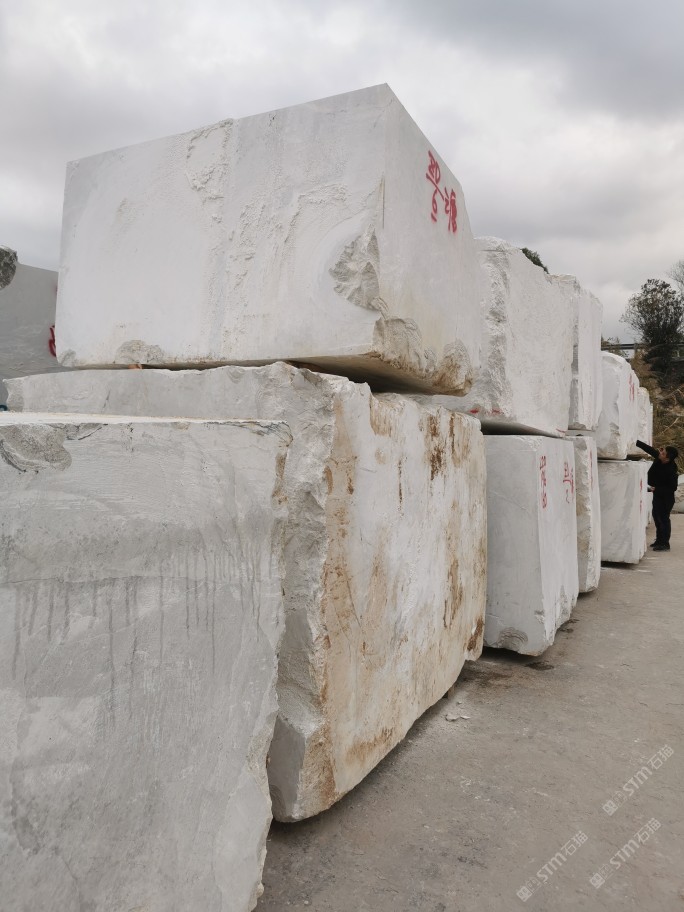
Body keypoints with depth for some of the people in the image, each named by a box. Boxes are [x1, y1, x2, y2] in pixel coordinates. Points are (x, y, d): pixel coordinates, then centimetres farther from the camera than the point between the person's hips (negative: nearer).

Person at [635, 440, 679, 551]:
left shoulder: (672, 471, -29)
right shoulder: (658, 457, -13)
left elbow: (672, 488, -24)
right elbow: (649, 449, -5)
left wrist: (656, 489, -25)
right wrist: (636, 442, -10)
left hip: (666, 497, -8)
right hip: (657, 494, 8)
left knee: (663, 518, -3)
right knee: (656, 516, 16)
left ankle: (665, 544, 5)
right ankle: (659, 540, 29)